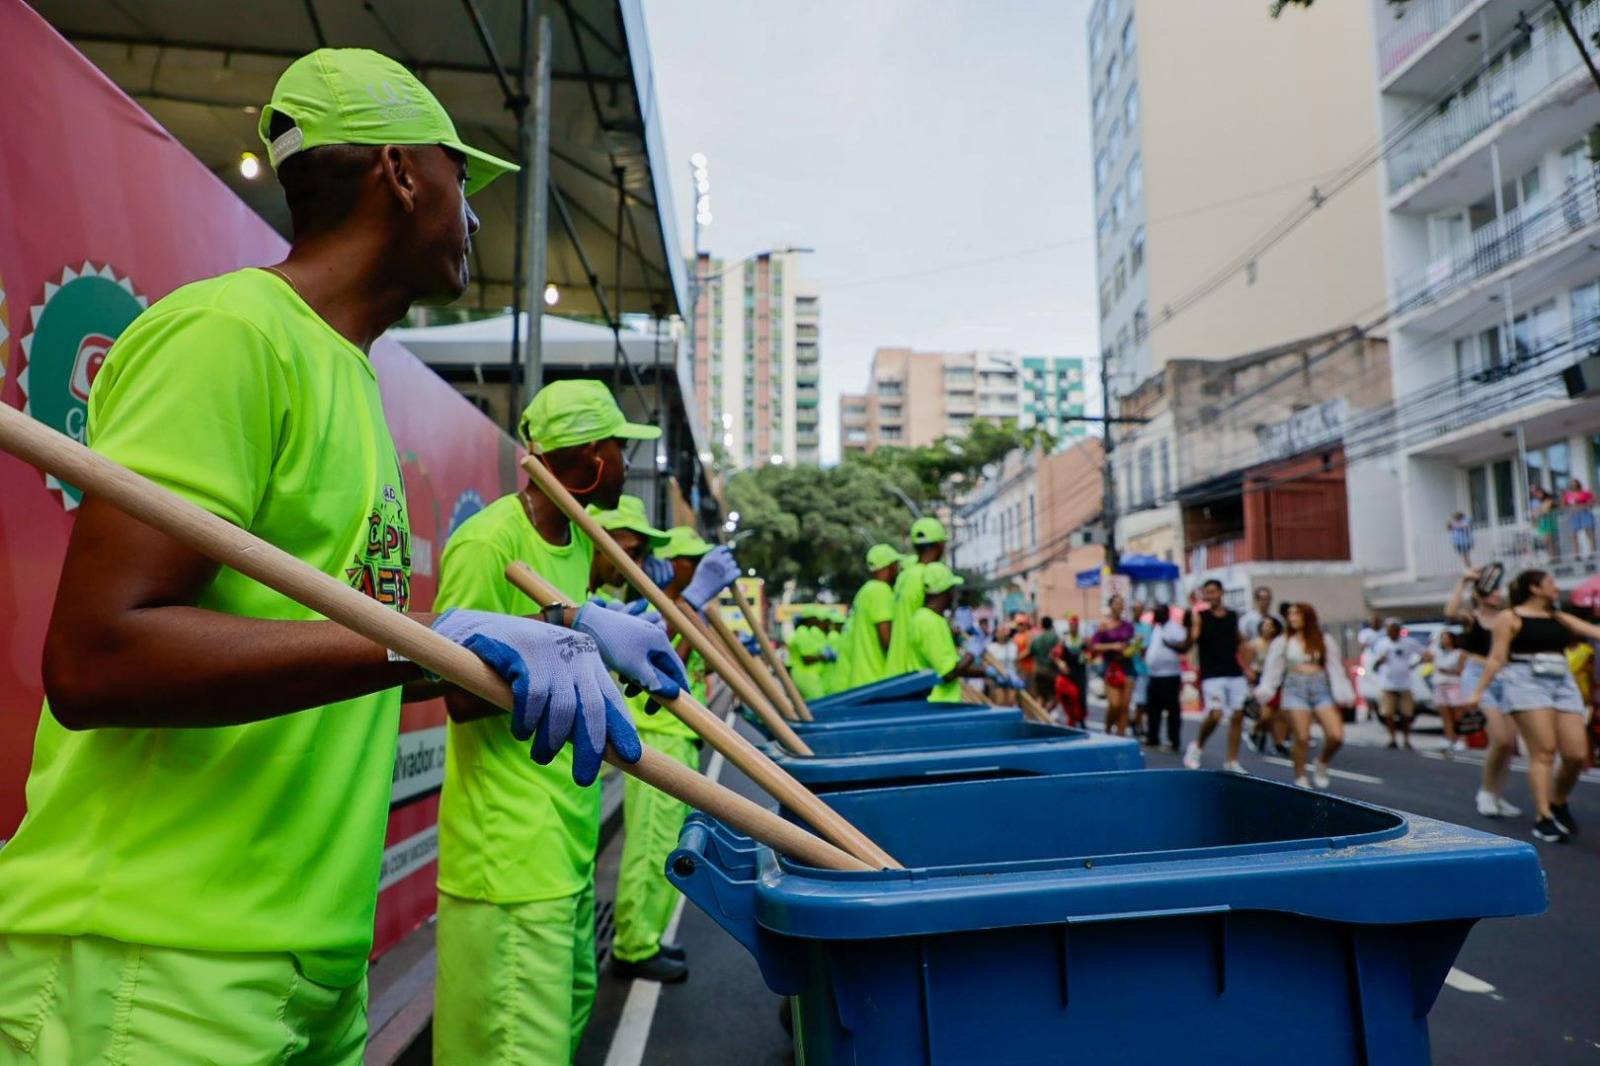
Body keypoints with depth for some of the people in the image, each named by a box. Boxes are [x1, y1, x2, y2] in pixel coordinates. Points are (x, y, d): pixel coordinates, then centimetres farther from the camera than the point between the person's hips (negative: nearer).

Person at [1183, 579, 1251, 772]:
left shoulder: (1233, 617, 11)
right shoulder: (1201, 616, -2)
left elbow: (1238, 644, 19)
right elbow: (1189, 643, -13)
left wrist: (1246, 668, 10)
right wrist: (1194, 624, -29)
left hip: (1236, 674, 5)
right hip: (1212, 675, -5)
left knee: (1237, 716, 3)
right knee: (1215, 714, -17)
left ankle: (1232, 761, 13)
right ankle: (1197, 746, 10)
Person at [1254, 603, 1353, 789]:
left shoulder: (1324, 641, 10)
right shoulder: (1282, 642, 7)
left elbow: (1335, 668, 8)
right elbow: (1273, 669, 6)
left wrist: (1342, 695, 0)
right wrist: (1264, 691, -4)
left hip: (1321, 688, 1)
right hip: (1295, 688, -1)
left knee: (1336, 736, -10)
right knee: (1302, 738, -8)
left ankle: (1322, 763, 20)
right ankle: (1300, 777, 10)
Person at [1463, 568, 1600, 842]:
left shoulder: (1560, 619, 20)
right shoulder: (1510, 618, 3)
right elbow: (1497, 658, 0)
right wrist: (1479, 691, -6)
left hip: (1563, 683, 6)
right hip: (1527, 682, -5)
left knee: (1577, 754, -2)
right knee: (1543, 752, -13)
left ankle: (1558, 803, 23)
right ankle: (1543, 817, -10)